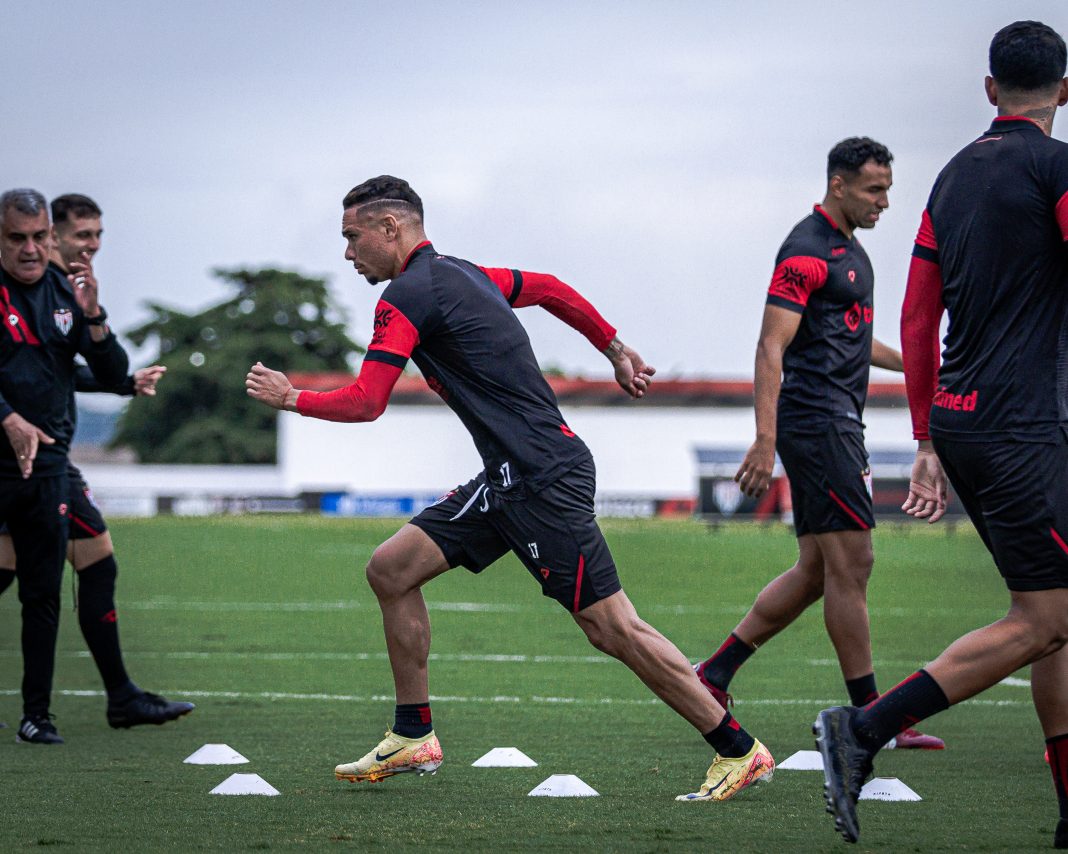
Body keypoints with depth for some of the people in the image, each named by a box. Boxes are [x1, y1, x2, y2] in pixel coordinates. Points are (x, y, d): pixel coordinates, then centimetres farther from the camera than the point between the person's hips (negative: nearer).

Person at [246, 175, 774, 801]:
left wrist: (289, 398, 1)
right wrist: (617, 351, 35)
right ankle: (414, 738, 14)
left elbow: (365, 403, -15)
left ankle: (740, 750, -2)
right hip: (508, 480, 10)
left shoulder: (408, 295, -11)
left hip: (544, 479, -10)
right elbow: (552, 290, 28)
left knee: (611, 627, -8)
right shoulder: (463, 274, 16)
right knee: (391, 569, 9)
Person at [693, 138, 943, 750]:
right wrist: (766, 439, -25)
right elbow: (772, 347, -18)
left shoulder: (848, 249, 19)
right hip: (818, 420, -10)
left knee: (816, 572, 10)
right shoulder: (808, 250, -12)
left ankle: (713, 675, 14)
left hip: (836, 421, 10)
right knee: (850, 566, -8)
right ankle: (869, 714, -4)